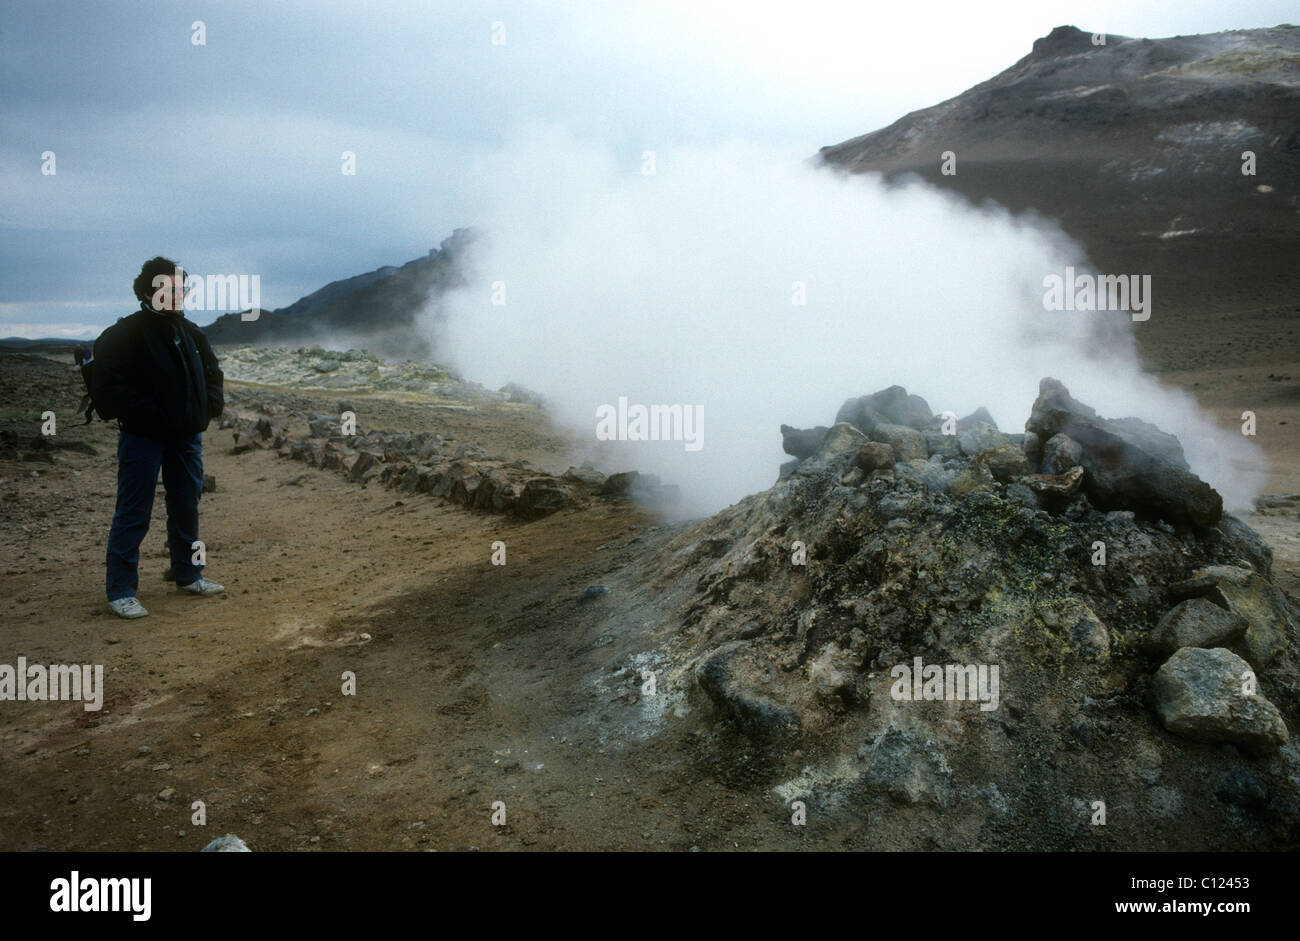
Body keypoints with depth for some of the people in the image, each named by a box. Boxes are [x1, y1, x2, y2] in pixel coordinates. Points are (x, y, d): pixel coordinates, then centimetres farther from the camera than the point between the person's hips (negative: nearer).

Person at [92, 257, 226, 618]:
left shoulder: (191, 334, 11)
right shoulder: (126, 333, -11)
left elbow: (212, 373, 24)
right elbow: (106, 385, -18)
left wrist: (211, 405, 5)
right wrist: (147, 415, -22)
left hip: (186, 436, 7)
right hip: (143, 438, -7)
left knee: (187, 507, 16)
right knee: (133, 514, -3)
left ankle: (188, 575, 31)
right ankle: (120, 591, 4)